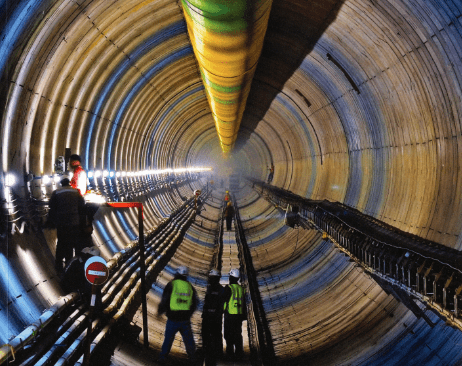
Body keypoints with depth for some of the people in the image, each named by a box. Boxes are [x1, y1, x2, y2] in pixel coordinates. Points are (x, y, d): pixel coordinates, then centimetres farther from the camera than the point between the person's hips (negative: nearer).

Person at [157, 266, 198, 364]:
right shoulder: (190, 287, 5)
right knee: (188, 339, 15)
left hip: (173, 319, -3)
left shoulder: (171, 285, -8)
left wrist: (160, 311, 12)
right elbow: (194, 304, 12)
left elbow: (164, 301, -7)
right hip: (185, 320, 3)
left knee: (168, 339, 9)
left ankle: (162, 358, 15)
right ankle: (192, 357, 22)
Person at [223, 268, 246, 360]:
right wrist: (244, 315, 20)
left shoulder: (228, 288, -11)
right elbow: (243, 303, 14)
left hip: (230, 315, -6)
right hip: (239, 314, 6)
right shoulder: (241, 288, 9)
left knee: (229, 335, 0)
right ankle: (239, 353, 12)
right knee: (238, 335, 11)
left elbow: (225, 300, -9)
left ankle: (230, 353, -1)